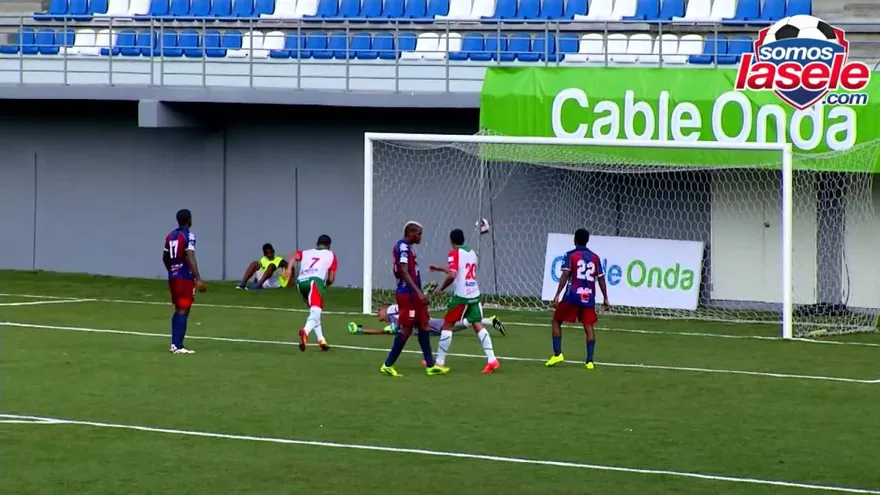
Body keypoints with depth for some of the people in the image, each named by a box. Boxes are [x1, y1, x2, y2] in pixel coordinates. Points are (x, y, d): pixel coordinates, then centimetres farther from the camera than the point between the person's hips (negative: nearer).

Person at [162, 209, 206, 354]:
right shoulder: (188, 236, -12)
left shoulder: (170, 236, 12)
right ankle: (178, 346, -13)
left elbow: (165, 258, 22)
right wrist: (198, 279, -27)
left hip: (173, 277, 8)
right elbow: (190, 258, -23)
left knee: (178, 309, 17)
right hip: (185, 278, -8)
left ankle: (175, 343, 16)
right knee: (183, 311, -8)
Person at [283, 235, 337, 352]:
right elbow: (331, 279, 17)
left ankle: (321, 340, 24)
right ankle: (305, 331, -52)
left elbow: (295, 256, 7)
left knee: (314, 311, 26)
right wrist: (326, 285, 38)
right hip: (315, 281, -5)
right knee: (316, 312, -22)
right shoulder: (330, 255, 24)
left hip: (301, 282, 5)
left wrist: (289, 269, -8)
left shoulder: (306, 253, 31)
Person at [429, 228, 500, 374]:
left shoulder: (455, 253, -9)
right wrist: (439, 268, 35)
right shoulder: (472, 253, 14)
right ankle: (492, 359, -9)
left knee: (447, 325, 5)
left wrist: (441, 288, -7)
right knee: (478, 325, 4)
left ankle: (440, 362, 8)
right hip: (474, 295, 6)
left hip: (461, 296, -6)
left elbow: (452, 275, -22)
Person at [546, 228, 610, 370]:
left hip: (572, 296, -3)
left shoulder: (570, 255, 0)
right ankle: (589, 361, -2)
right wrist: (605, 298, 16)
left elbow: (565, 276, -9)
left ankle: (557, 354, 0)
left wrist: (557, 295, -9)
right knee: (589, 327, 6)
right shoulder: (595, 258, 10)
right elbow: (601, 279, 10)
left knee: (556, 321, 11)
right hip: (589, 298, 3)